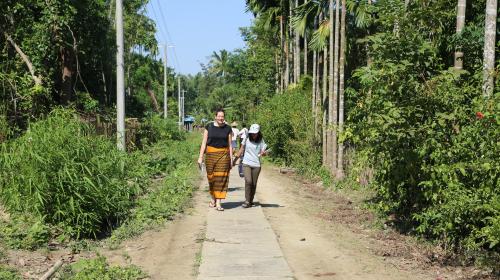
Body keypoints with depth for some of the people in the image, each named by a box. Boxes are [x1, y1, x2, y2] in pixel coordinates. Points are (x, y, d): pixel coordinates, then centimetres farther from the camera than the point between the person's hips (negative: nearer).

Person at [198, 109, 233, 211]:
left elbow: (230, 145, 7)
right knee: (211, 177, 8)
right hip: (211, 154, 0)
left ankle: (218, 203, -7)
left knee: (221, 178, -8)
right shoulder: (209, 127, 3)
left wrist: (231, 159, 4)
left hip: (223, 154, 0)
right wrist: (200, 157, -2)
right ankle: (213, 199, 30)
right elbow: (204, 142, 4)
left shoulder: (228, 129, 5)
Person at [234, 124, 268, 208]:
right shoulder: (246, 140, 0)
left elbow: (263, 152, -4)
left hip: (256, 165, 1)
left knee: (254, 184, 5)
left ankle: (251, 201, 21)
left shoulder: (261, 141, -1)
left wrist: (264, 153, -28)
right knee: (248, 181, -17)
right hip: (247, 164, -1)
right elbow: (241, 150, 10)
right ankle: (247, 201, -10)